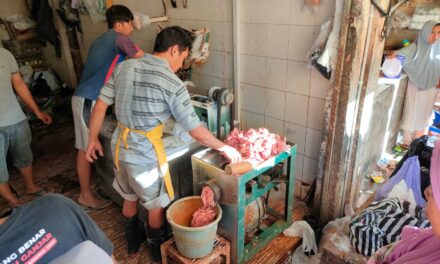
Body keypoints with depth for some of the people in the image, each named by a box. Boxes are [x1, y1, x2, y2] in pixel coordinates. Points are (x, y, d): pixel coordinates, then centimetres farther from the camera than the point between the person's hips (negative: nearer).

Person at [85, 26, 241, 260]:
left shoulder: (124, 67, -1)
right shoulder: (172, 84, -18)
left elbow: (100, 105, 2)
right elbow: (196, 131, -16)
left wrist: (93, 139, 13)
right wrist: (225, 148, -3)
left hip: (119, 146, 7)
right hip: (145, 153, -6)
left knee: (129, 198, 27)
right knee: (156, 206, 18)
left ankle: (132, 242, 50)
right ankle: (158, 251, 40)